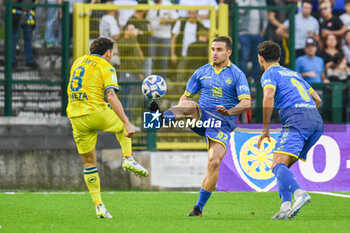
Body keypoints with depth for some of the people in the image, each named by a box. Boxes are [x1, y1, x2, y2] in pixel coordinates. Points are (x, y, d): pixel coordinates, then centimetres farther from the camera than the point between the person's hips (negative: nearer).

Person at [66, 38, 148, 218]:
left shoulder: (78, 62, 18)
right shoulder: (105, 67, -2)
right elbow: (111, 97, -14)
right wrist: (127, 123, -17)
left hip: (76, 118, 5)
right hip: (96, 113, -5)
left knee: (89, 162, 10)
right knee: (123, 125, 28)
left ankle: (98, 205, 7)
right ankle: (128, 159, 10)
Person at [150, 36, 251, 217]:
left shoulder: (237, 75, 1)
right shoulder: (202, 72, 11)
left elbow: (246, 103, -8)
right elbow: (186, 96, 15)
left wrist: (229, 111, -28)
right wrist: (178, 113, -7)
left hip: (222, 124, -2)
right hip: (202, 117, 2)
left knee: (214, 162, -18)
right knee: (190, 106, -32)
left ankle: (199, 207, -8)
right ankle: (161, 117, -63)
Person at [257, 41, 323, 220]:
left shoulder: (269, 74, 6)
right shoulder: (293, 74, 30)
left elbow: (269, 97, -13)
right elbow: (317, 99, 32)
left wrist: (266, 129, -6)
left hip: (296, 119, -8)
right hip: (317, 121, 8)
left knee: (278, 166, -16)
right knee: (283, 165, 13)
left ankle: (299, 193, -43)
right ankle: (286, 206, -7)